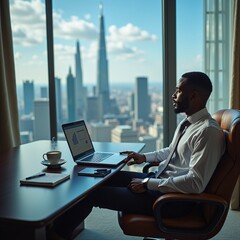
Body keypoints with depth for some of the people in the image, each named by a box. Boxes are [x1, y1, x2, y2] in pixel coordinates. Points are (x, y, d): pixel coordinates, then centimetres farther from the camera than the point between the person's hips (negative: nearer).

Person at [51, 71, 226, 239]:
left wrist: (147, 184, -22)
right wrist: (145, 157, 8)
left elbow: (196, 183, -27)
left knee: (94, 193, -6)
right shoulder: (188, 122, 7)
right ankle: (63, 226, 23)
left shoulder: (208, 132, -23)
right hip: (160, 180, 9)